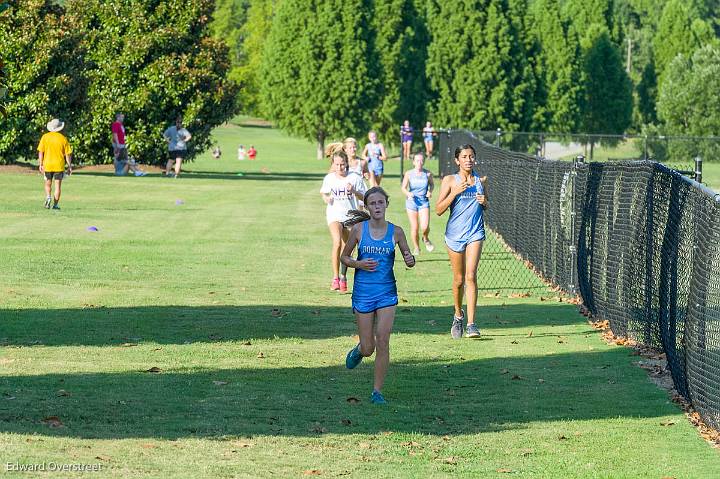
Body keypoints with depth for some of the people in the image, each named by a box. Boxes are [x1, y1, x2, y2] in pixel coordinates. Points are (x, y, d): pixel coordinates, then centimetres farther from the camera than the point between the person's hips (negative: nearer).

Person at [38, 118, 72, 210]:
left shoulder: (45, 137, -3)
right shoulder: (63, 138, -4)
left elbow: (40, 152, -3)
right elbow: (68, 154, -3)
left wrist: (40, 165, 3)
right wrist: (69, 166, 5)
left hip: (47, 165, 1)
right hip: (59, 165, -1)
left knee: (48, 184, 15)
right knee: (58, 185, 6)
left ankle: (48, 197, -11)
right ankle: (55, 204, 3)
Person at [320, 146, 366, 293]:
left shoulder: (355, 178, -2)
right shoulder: (329, 178, 3)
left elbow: (363, 197, 0)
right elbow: (324, 192, 19)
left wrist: (353, 191, -19)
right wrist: (326, 198, -4)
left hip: (350, 216, 1)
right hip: (334, 214, -1)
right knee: (337, 242, -24)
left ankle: (343, 277, 27)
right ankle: (335, 278, -23)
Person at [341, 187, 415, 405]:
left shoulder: (396, 232, -1)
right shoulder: (359, 229, -2)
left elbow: (408, 260, 8)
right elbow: (344, 257, 7)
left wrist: (411, 260, -16)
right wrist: (359, 264, -12)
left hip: (387, 292, 0)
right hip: (363, 292, 0)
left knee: (382, 342, -10)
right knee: (368, 348, 3)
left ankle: (377, 391, 0)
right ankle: (359, 350, 41)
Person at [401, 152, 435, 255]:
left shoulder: (428, 174, -3)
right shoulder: (409, 174, -5)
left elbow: (432, 184, 14)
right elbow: (403, 187, -2)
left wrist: (430, 191, -6)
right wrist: (408, 193, -22)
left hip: (424, 202, 0)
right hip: (412, 202, 0)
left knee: (425, 227, -14)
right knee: (414, 228, 3)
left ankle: (425, 239, 20)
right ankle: (416, 248, 24)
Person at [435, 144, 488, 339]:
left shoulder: (481, 180, 5)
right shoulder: (450, 180, -2)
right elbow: (439, 210, -6)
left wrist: (485, 202, -4)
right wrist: (455, 192, -18)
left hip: (475, 233, 0)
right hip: (455, 233, 0)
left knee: (471, 276, -14)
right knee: (459, 279, 9)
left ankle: (471, 324, -16)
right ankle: (458, 315, 34)